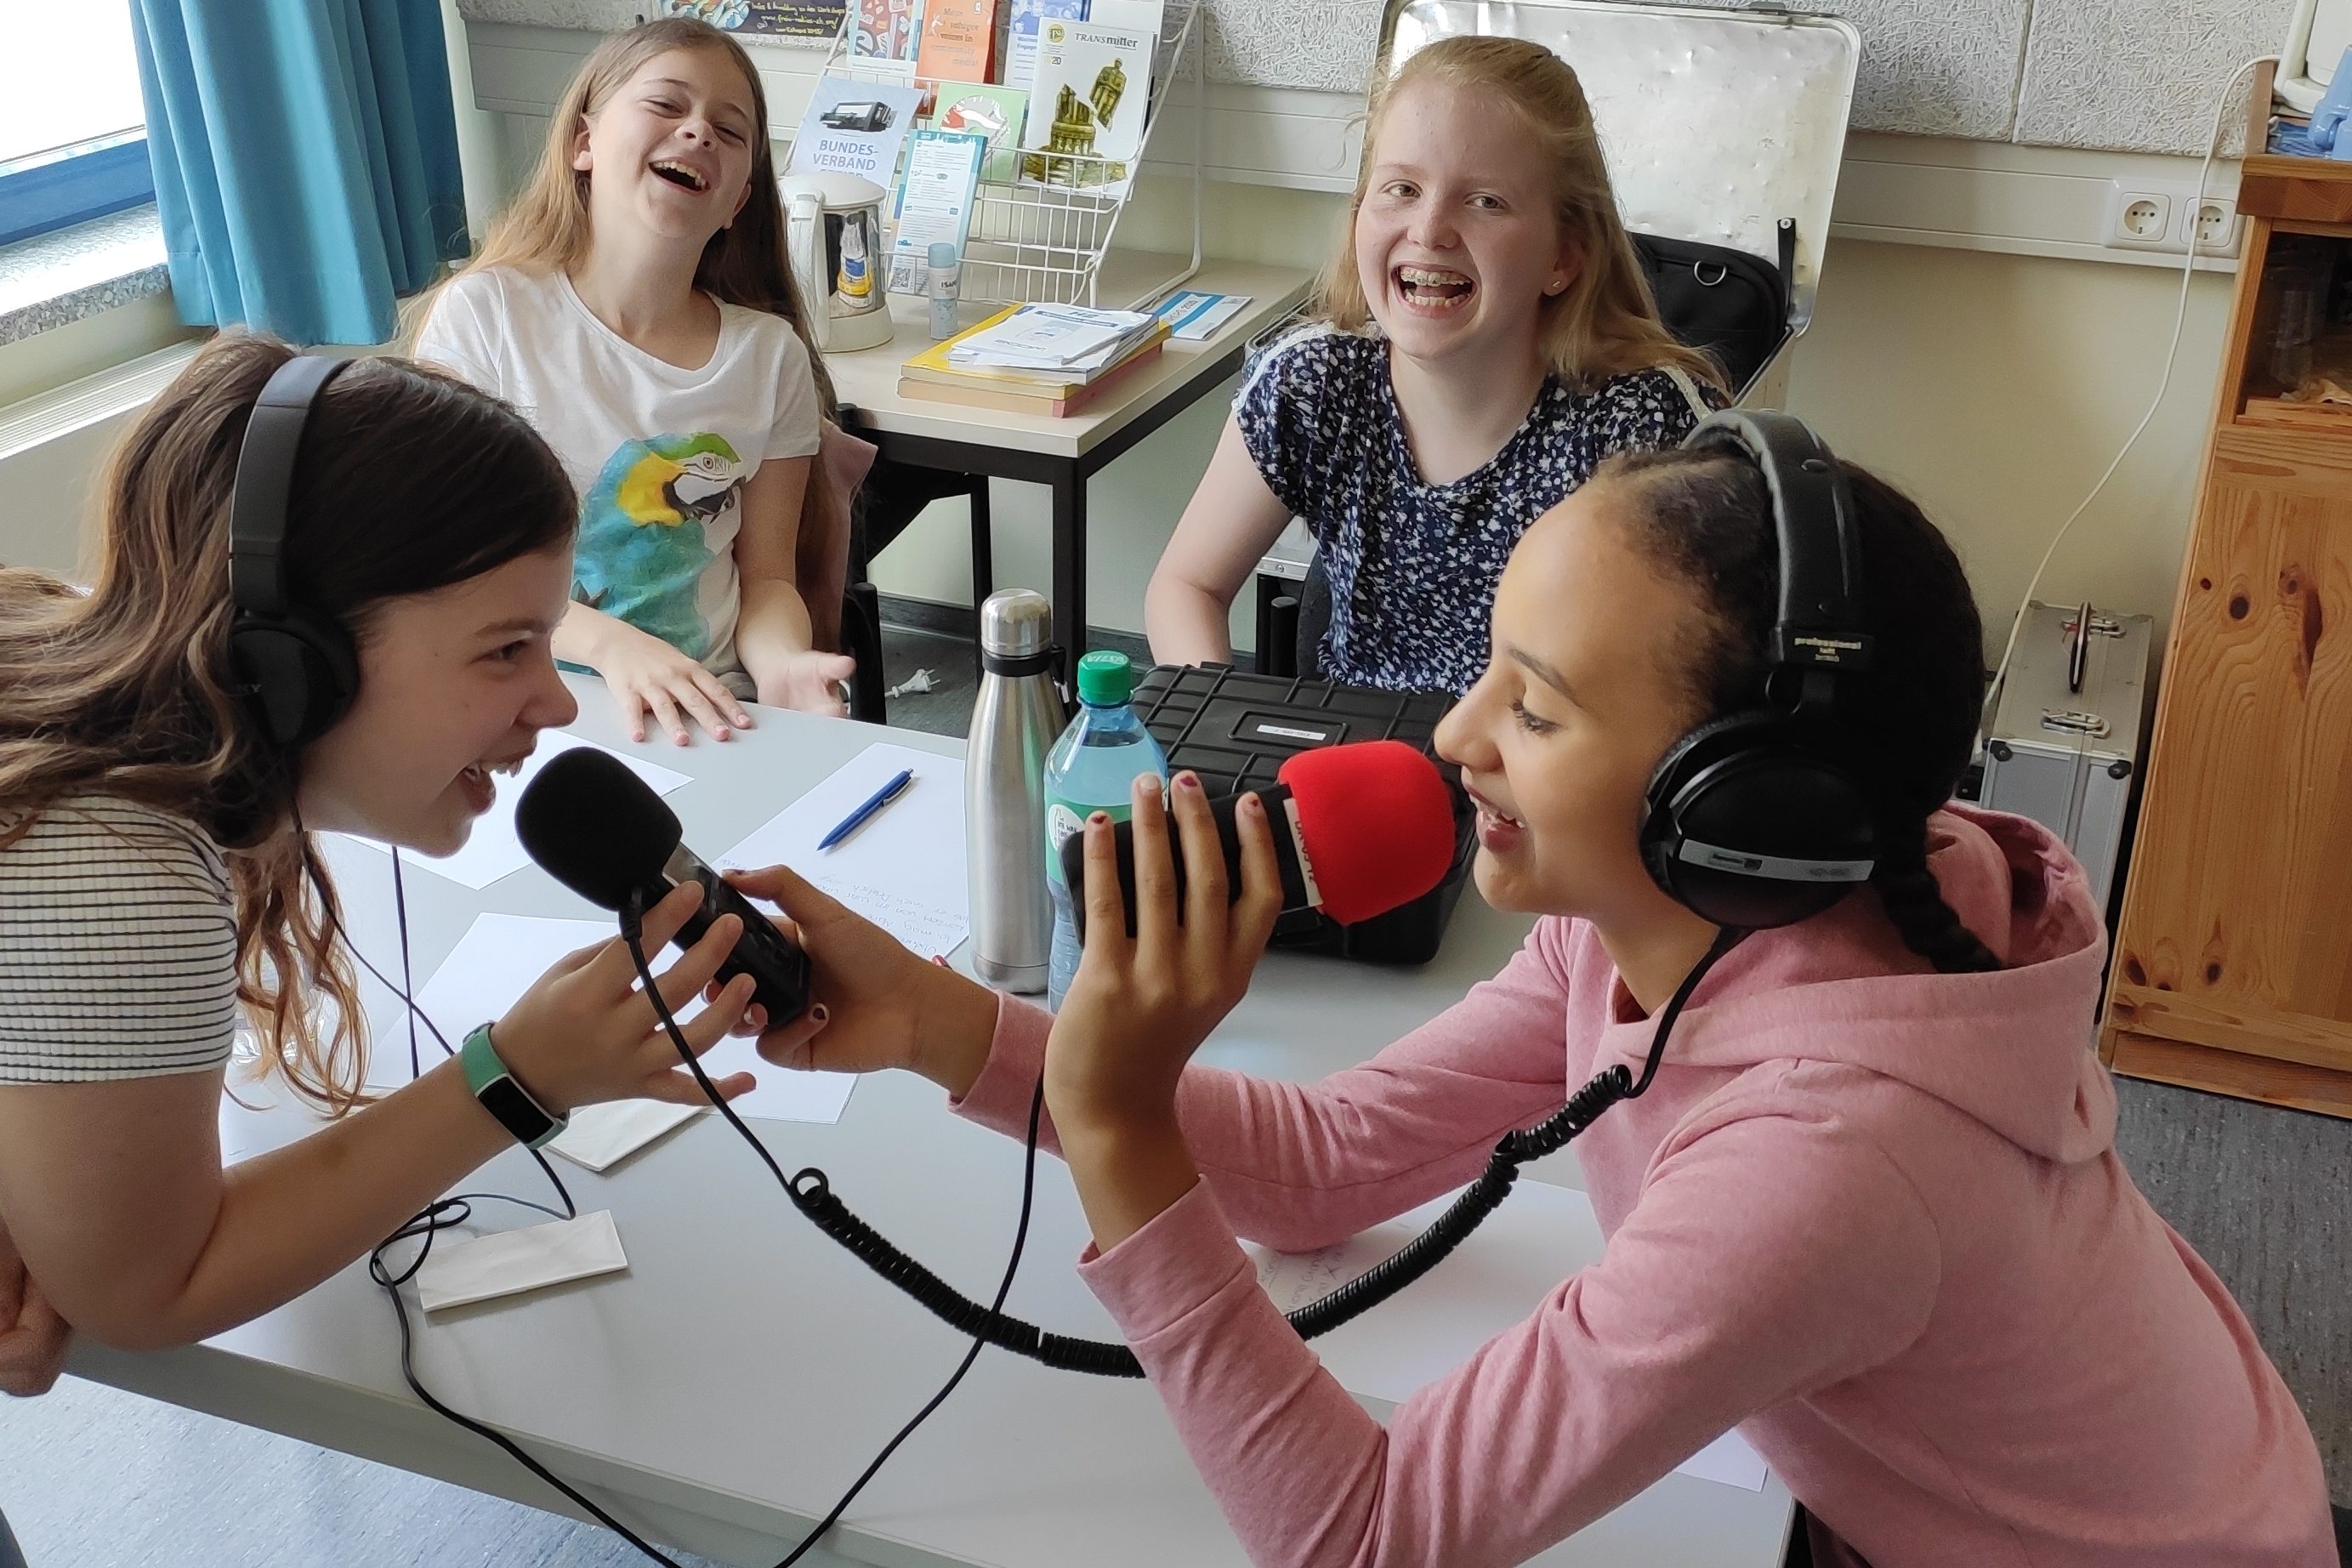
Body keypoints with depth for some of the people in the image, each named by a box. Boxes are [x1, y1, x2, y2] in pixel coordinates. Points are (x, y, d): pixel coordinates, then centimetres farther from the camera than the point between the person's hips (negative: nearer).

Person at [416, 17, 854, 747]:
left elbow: (766, 577, 6)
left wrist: (781, 665, -17)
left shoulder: (770, 356, 4)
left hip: (710, 714, 2)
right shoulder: (484, 315, -3)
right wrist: (612, 644, -22)